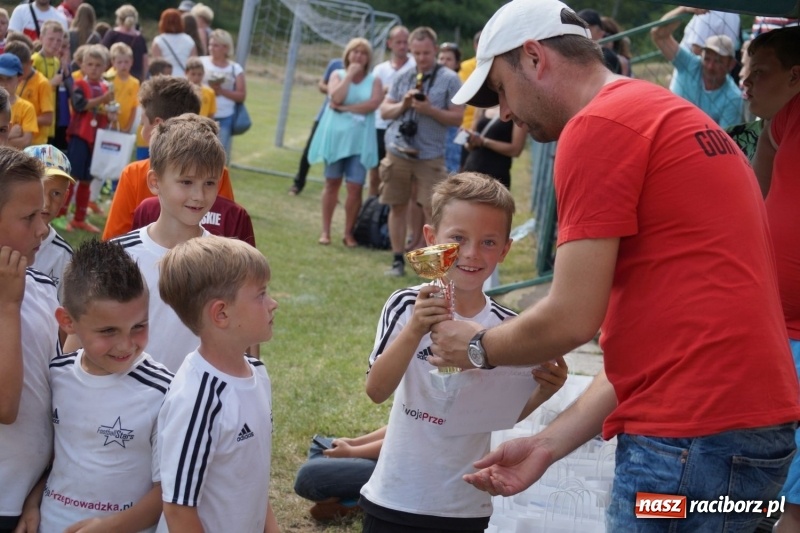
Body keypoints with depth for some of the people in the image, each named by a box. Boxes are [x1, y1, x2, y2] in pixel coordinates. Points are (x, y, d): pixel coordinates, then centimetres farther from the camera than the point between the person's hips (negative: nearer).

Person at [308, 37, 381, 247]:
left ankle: (348, 232, 5)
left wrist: (345, 108, -13)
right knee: (332, 184, 6)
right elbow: (336, 97, -12)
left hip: (360, 140, 0)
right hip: (336, 136, 0)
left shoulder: (374, 80, 4)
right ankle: (325, 230, 11)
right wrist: (350, 74, -9)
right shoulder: (338, 75, 5)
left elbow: (373, 104, -12)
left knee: (355, 187, -5)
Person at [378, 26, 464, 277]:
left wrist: (429, 109, -18)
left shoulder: (449, 79, -2)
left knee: (432, 209, -7)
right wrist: (403, 104, -8)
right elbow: (384, 111, 11)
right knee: (398, 207, 7)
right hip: (398, 152, 4)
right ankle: (398, 260, 16)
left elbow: (457, 117, -5)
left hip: (430, 156, -4)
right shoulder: (403, 78, 10)